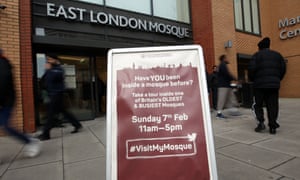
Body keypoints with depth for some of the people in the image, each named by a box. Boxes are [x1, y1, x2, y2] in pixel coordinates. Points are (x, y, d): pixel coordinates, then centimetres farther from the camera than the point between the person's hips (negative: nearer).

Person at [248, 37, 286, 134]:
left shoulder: (257, 55, 1)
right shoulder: (277, 55, 15)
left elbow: (252, 68, -10)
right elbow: (283, 69, 11)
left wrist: (252, 79, 5)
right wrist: (277, 79, 20)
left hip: (260, 84, -3)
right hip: (274, 84, 4)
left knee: (258, 105, 8)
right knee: (273, 106, 6)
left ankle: (261, 122, -5)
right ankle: (273, 126, 6)